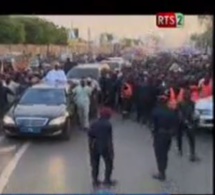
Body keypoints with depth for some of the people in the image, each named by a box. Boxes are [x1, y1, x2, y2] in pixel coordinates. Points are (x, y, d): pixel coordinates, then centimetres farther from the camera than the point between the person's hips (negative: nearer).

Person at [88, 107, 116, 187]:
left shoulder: (93, 124, 0)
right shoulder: (108, 125, -14)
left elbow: (90, 138, 1)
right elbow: (109, 139, -15)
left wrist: (91, 149, 11)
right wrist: (111, 150, -7)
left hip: (95, 148, 4)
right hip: (105, 148, -4)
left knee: (95, 165, 16)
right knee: (109, 164, 16)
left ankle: (95, 181, 24)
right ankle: (107, 180, 24)